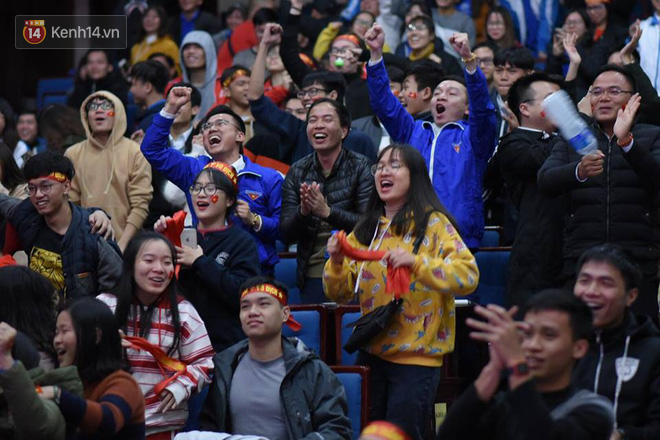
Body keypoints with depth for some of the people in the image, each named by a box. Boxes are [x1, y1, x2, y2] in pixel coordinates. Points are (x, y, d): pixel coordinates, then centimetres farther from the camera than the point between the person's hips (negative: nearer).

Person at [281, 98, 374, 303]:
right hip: (312, 276, 3)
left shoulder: (361, 167, -4)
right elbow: (286, 235, 2)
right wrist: (303, 211, -18)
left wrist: (327, 211, -25)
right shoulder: (297, 172, 6)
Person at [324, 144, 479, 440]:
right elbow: (341, 294, 10)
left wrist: (416, 262, -29)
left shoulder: (433, 224, -5)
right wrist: (336, 262, -10)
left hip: (417, 357, -5)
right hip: (371, 353, 5)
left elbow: (468, 275, -18)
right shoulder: (366, 230, 11)